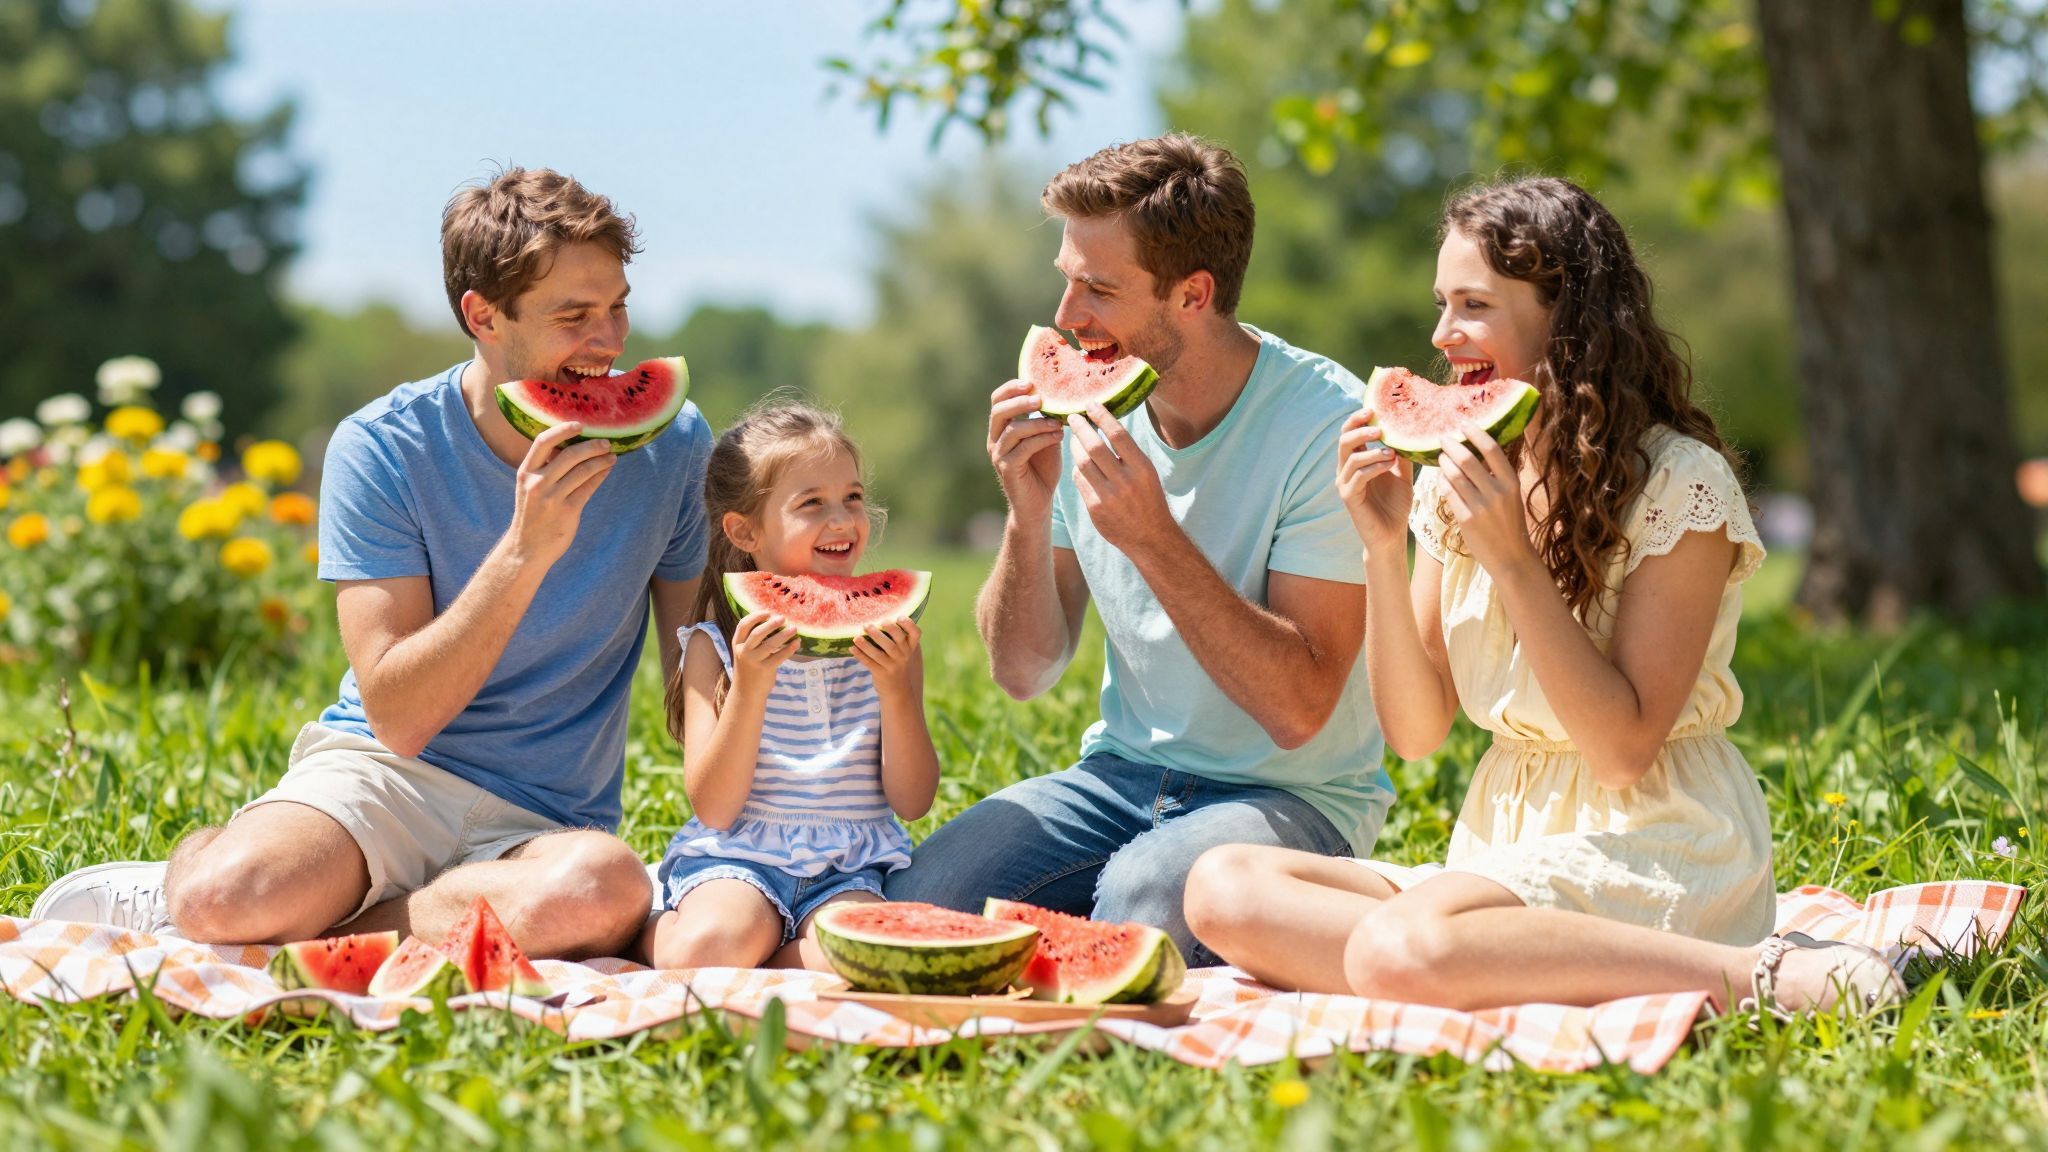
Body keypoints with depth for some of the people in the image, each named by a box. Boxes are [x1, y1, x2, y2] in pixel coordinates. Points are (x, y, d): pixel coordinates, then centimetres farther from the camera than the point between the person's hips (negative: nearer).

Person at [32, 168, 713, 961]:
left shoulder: (670, 445, -1)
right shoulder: (382, 450, -9)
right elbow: (397, 718, -14)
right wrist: (525, 550, -24)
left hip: (542, 825, 2)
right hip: (386, 775, -2)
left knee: (604, 890, -37)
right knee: (223, 895, -35)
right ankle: (196, 864, 3)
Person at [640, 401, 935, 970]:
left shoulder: (887, 635, 5)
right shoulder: (716, 645, 0)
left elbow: (913, 801, 0)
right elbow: (713, 808, -8)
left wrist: (896, 688, -16)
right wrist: (749, 685, -20)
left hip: (849, 867, 2)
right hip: (736, 857, -1)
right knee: (715, 943, -34)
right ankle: (656, 932, -1)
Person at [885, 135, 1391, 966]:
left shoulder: (1327, 423, -17)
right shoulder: (1085, 408, -1)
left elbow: (1298, 710, -23)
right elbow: (1024, 673, 2)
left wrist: (1153, 536, -30)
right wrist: (1029, 515, -16)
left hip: (1296, 795, -4)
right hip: (1123, 774, 5)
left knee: (1136, 900, -36)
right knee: (915, 904, -20)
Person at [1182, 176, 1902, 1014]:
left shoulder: (1679, 483, -10)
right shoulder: (1455, 479, 9)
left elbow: (1624, 749, -15)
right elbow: (1413, 732, 7)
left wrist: (1513, 558, -20)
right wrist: (1383, 551, -7)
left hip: (1655, 848, -7)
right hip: (1500, 843, 7)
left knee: (1402, 947, -35)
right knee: (1224, 889, -15)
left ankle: (1758, 975, -23)